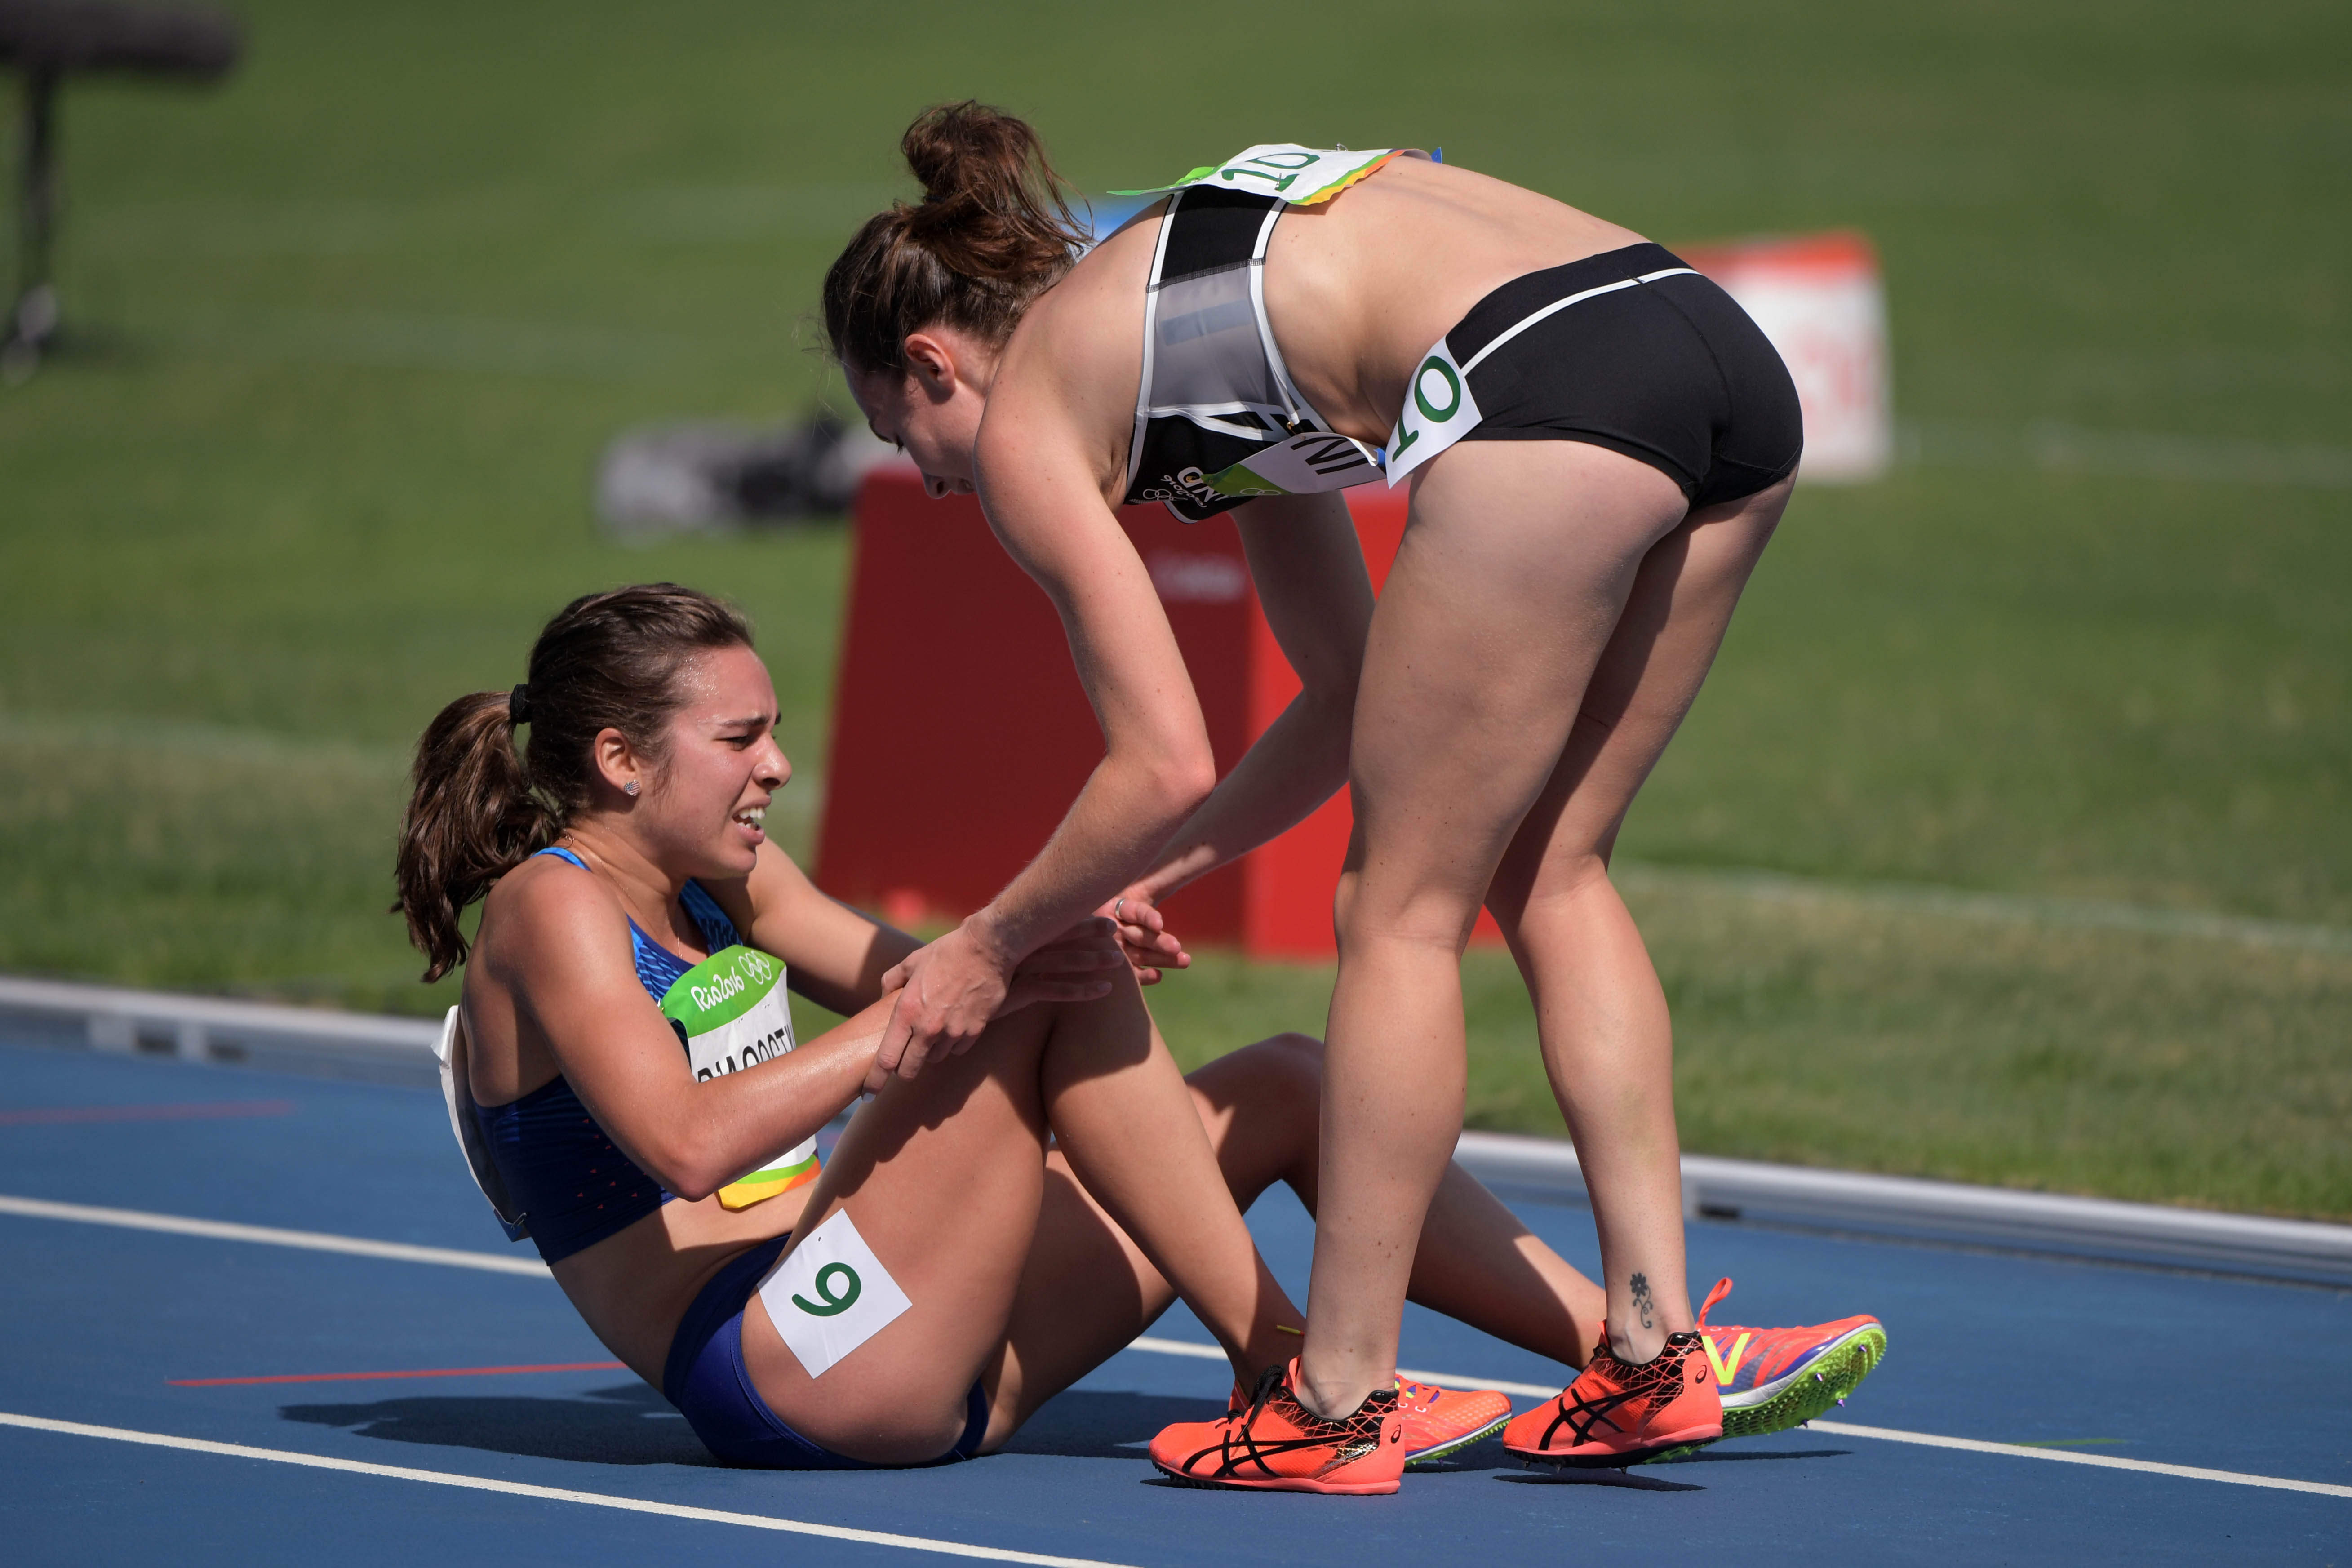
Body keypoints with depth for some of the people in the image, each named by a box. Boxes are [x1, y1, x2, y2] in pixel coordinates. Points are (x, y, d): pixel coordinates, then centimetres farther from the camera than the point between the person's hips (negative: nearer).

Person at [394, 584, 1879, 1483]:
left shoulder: (713, 883, 20)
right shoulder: (553, 911, -9)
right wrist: (920, 1015, -23)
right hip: (775, 1377, -10)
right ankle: (1287, 1372, -17)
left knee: (1284, 1086, 7)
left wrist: (1029, 947, -5)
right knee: (1061, 992, -22)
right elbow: (689, 1141, -24)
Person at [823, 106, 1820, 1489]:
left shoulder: (1023, 412, 12)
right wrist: (1163, 872, 40)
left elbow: (1169, 767, 6)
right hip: (1728, 352, 8)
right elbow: (1358, 698, 35)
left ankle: (1343, 1402, 9)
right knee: (1550, 877, 20)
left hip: (1549, 388, -8)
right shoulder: (1176, 298, 34)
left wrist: (992, 946, 20)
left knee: (1405, 913, 5)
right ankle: (1657, 1351, 16)